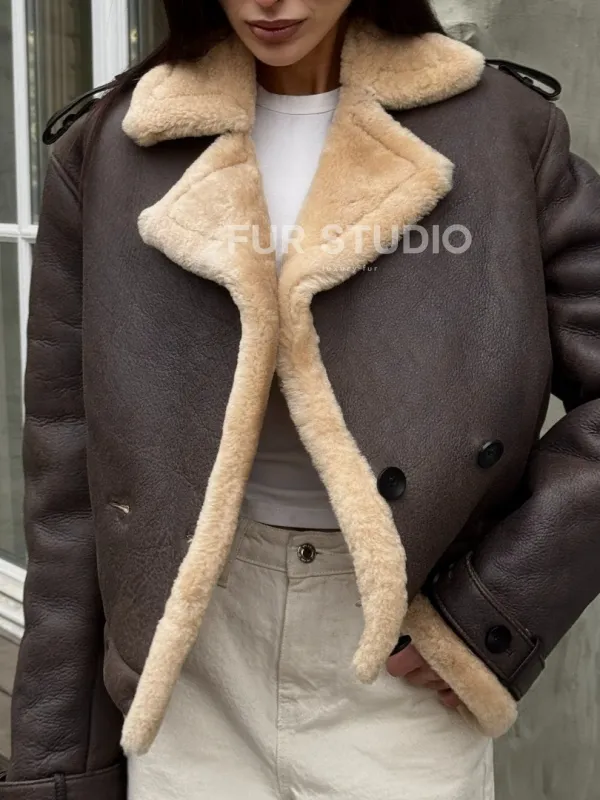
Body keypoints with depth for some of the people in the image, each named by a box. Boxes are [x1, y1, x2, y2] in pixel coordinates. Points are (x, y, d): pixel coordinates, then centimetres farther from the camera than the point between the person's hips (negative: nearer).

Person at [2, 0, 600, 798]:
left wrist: (492, 610, -11)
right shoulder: (108, 152, -3)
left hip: (400, 679, 0)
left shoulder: (505, 135, -6)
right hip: (190, 677, 1)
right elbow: (65, 478, -1)